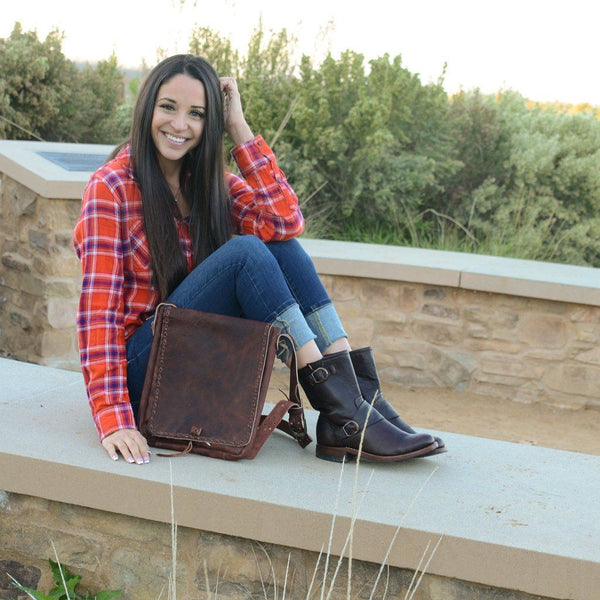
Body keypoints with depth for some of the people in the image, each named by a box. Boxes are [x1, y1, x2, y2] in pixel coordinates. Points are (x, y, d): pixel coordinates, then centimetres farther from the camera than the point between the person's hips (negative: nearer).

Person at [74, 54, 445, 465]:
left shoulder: (209, 181, 7)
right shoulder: (111, 188, -10)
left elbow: (285, 220, -11)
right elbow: (99, 306, -18)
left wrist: (239, 128, -12)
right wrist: (113, 419, -29)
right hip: (141, 367, -6)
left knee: (282, 246, -15)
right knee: (245, 252, -26)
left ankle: (360, 392, -23)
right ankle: (340, 410, -29)